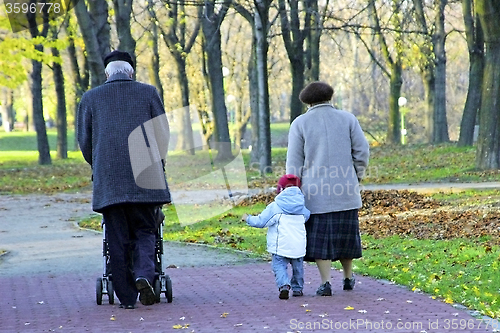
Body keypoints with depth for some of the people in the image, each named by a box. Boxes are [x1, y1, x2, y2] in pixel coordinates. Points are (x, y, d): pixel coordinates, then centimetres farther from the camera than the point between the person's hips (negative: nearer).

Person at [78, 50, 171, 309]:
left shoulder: (90, 98, 8)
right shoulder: (148, 92, 8)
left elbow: (84, 140, 11)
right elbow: (163, 132, 8)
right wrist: (158, 162, 24)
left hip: (108, 180, 0)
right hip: (144, 179, 0)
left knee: (118, 238, 4)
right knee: (145, 230, 10)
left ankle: (127, 297, 3)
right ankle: (144, 274, -16)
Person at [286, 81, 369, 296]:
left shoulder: (300, 123, 1)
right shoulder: (347, 119, 4)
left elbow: (294, 162, 0)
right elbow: (362, 151, 2)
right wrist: (356, 177, 14)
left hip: (315, 191, -2)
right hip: (344, 190, 2)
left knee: (320, 236, 4)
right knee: (345, 233, 15)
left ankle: (325, 283, -2)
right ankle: (348, 278, 26)